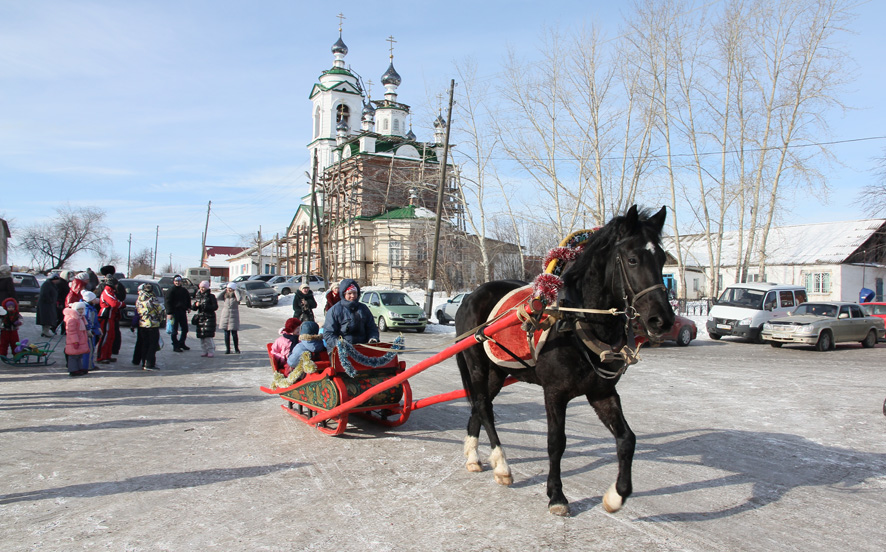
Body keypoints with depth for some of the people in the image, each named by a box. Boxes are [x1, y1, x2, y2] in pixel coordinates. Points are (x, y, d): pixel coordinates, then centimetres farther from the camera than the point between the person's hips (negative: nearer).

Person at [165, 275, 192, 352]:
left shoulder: (184, 290, 14)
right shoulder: (170, 290, -4)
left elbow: (188, 299, 25)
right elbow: (168, 302, -9)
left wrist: (188, 307, 8)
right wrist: (169, 313, -16)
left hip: (183, 311, 6)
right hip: (174, 312, -6)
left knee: (185, 329, 9)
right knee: (174, 330, -1)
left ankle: (181, 343, 23)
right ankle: (175, 346, 5)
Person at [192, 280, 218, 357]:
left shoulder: (211, 296, -3)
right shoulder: (198, 296, 14)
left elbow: (215, 307, -8)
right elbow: (194, 308, 16)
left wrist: (205, 306, -18)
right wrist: (196, 305, -6)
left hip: (209, 318, -6)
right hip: (200, 318, 6)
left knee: (208, 336, -11)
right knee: (201, 337, 6)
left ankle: (211, 351, -3)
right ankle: (205, 351, 15)